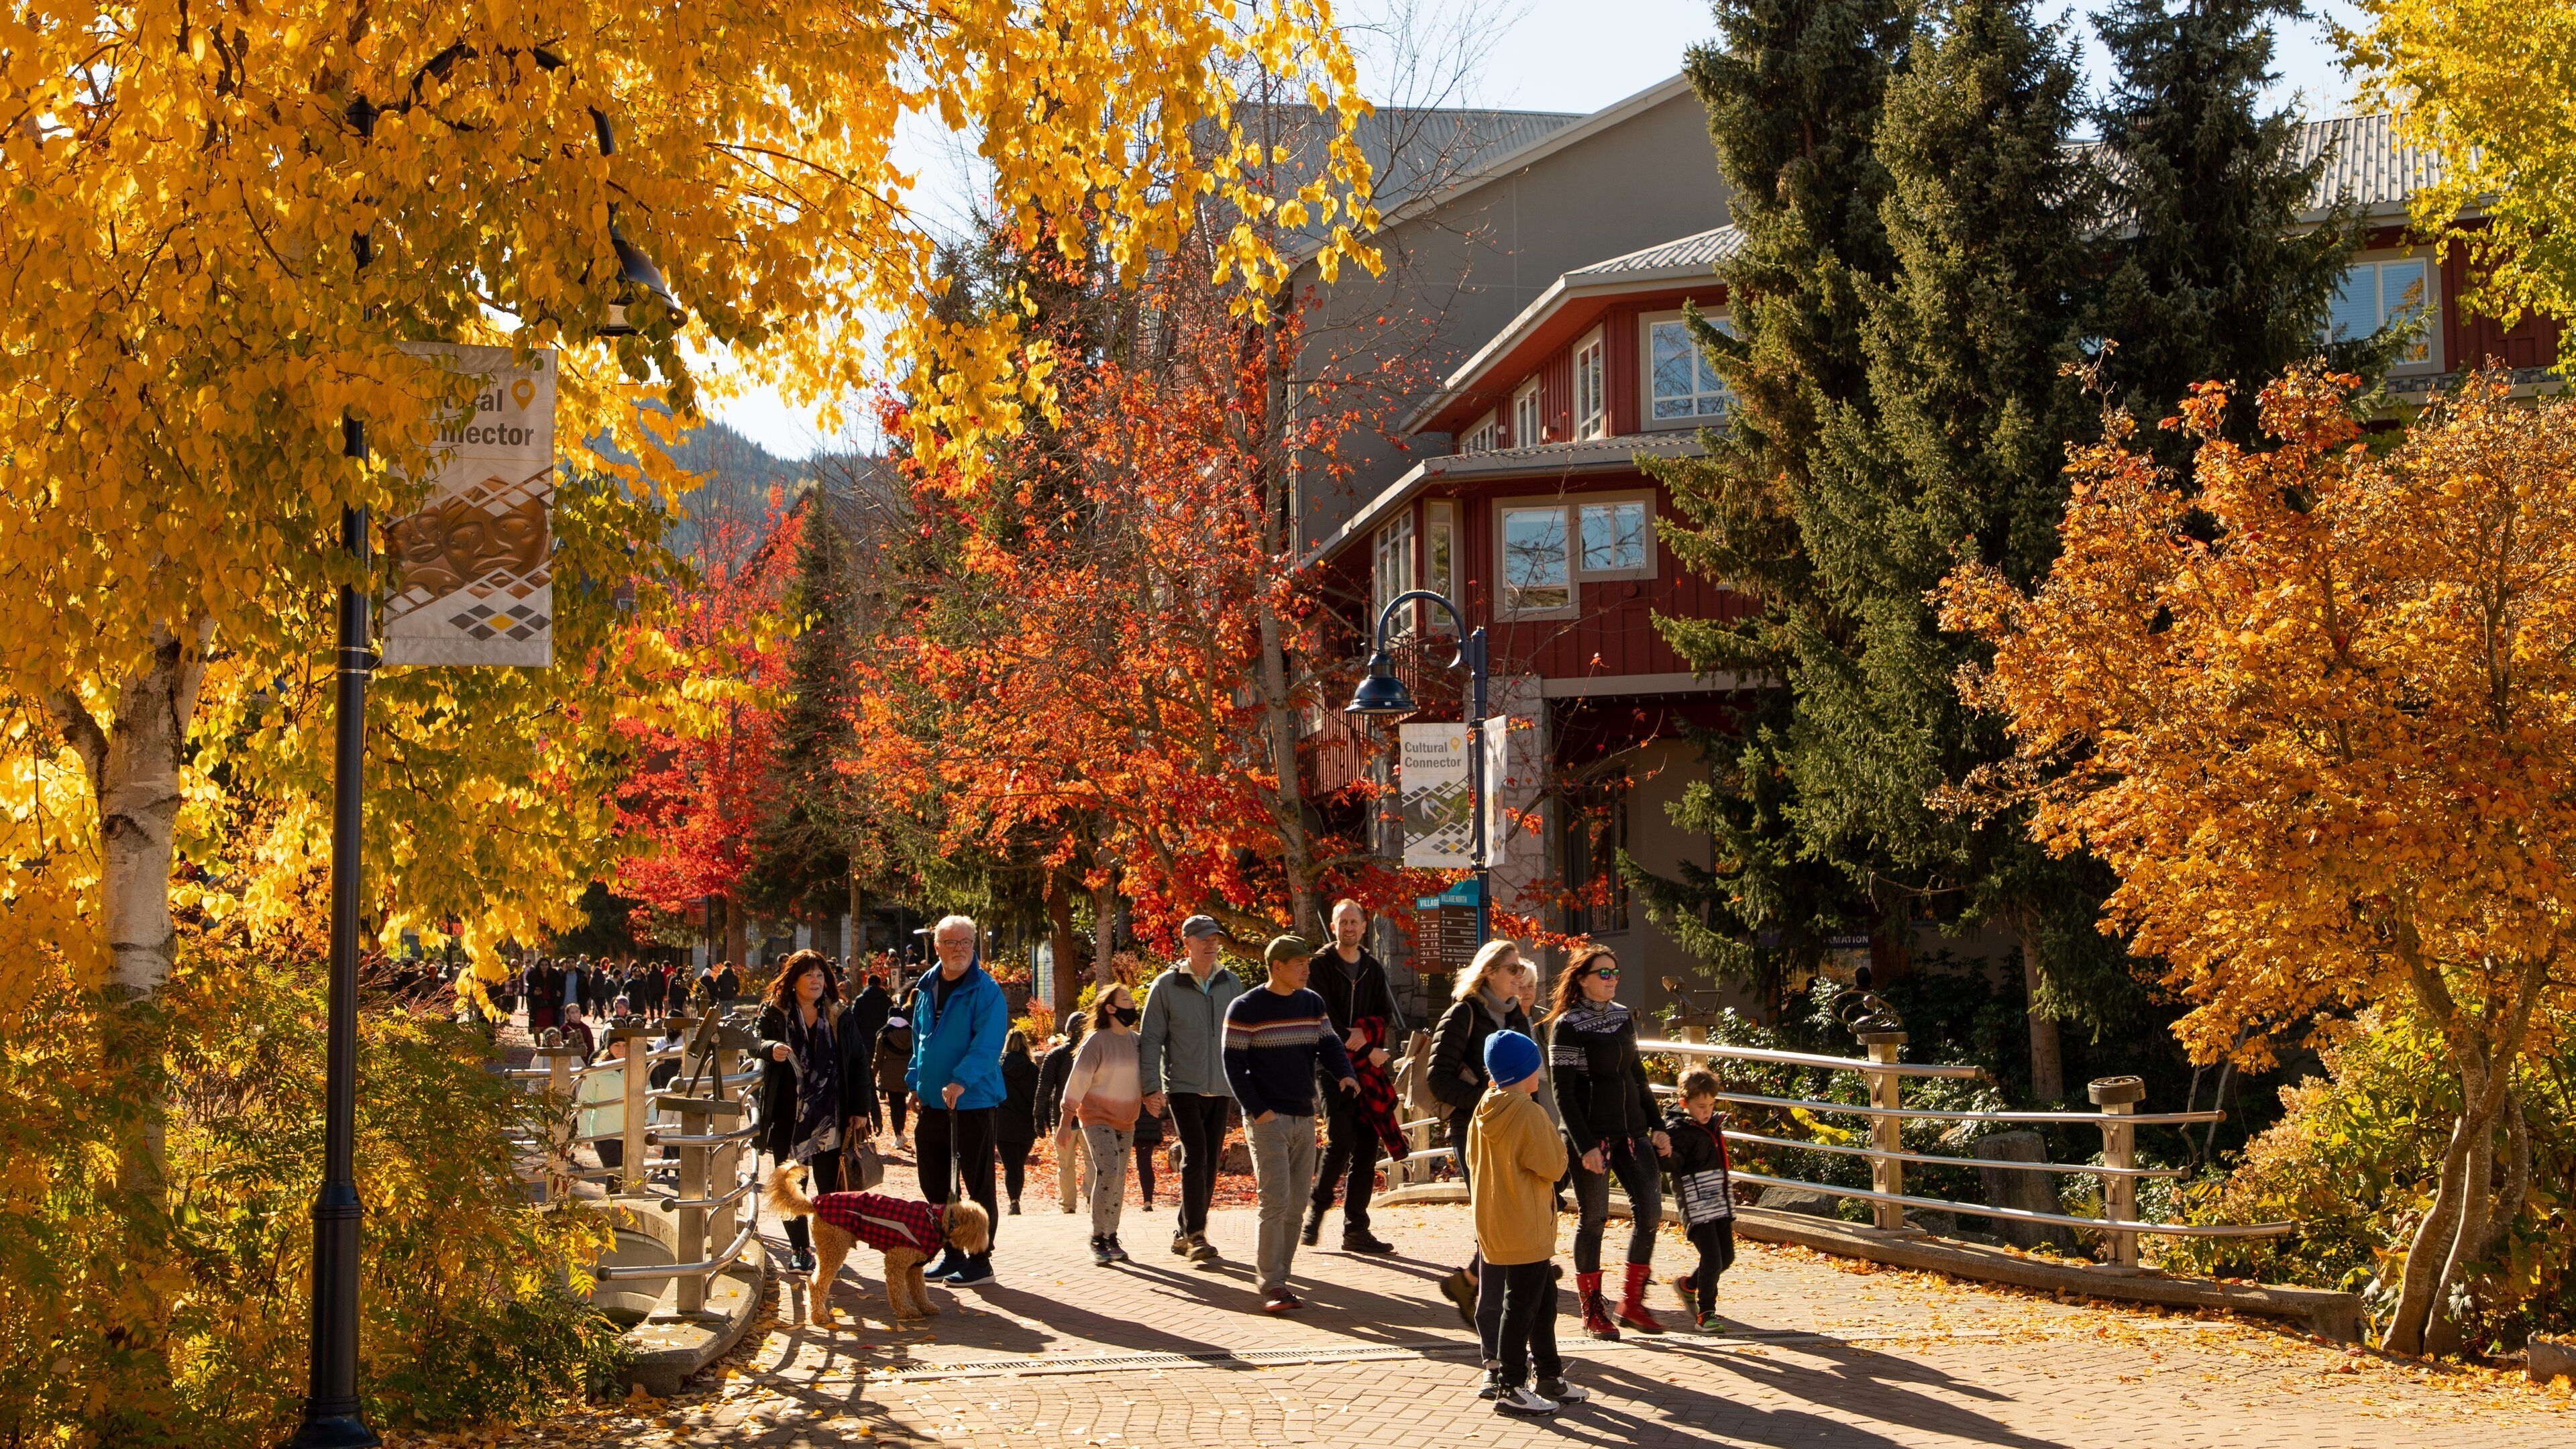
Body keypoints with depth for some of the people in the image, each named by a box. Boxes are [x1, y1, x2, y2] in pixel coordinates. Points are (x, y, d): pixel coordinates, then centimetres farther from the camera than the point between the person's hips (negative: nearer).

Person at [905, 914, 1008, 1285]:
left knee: (978, 1185, 0)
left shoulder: (986, 990, -11)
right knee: (935, 1184, 13)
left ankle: (980, 1261, 6)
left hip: (972, 1102, -7)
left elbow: (988, 1044, -20)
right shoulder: (927, 988, 11)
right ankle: (952, 1255, 24)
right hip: (931, 1102, 7)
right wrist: (915, 1082, 15)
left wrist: (961, 1081, -30)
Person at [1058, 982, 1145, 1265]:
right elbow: (1077, 1083, -12)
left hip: (1126, 1122, 6)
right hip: (1097, 1117, -6)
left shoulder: (1137, 1041, 5)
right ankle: (1098, 1239, -13)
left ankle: (1111, 1238, 15)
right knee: (1107, 1172, -19)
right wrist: (1066, 1124, -14)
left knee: (1118, 1181, 6)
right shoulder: (1096, 1042, -12)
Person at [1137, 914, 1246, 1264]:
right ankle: (1195, 1236, -15)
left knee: (1210, 1163, 6)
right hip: (1183, 1087, -4)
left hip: (1221, 1088, 4)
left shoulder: (1231, 983, 9)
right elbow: (1150, 1039, -1)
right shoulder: (1166, 986, -1)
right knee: (1195, 1156, -16)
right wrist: (1151, 1087, -8)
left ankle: (1184, 1233, 17)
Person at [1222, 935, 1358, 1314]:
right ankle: (1272, 1286, -13)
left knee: (1297, 1204, 8)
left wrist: (1345, 1073, -14)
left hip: (1304, 1118, 6)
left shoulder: (1312, 1004, 11)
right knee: (1276, 1201, -13)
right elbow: (1234, 1065, -8)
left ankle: (1276, 1273, 17)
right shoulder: (1246, 1009, -6)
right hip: (1268, 1119, -6)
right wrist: (1257, 1110, -16)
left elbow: (1328, 1045, 8)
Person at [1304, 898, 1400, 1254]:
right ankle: (1317, 1207, 6)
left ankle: (1356, 1229, 3)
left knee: (1367, 1145, 0)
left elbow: (1386, 1018, 12)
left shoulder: (1373, 969, 15)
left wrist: (1366, 1032, -10)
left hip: (1368, 1063, 5)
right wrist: (1366, 1051, -10)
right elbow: (1324, 1020, -8)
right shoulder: (1321, 965, -1)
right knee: (1341, 1140, -16)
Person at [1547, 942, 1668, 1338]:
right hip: (1592, 1134, -6)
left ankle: (1632, 1302, 11)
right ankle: (1591, 1310, 13)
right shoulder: (1568, 1026, -9)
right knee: (1594, 1219, 1)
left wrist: (1655, 1124, 13)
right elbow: (1563, 1094, -12)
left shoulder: (1624, 1016, 10)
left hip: (1630, 1129, 6)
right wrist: (1585, 1146, -17)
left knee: (1650, 1209, -2)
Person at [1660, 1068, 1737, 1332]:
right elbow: (1676, 1166, -20)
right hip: (1696, 1207, -8)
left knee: (1727, 1257, 12)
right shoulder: (1678, 1129, -11)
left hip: (1720, 1205, 8)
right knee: (1712, 1259, -13)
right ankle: (1705, 1314, 0)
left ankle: (1688, 1284, 35)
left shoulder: (1714, 1125, 14)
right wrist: (1668, 1155, -42)